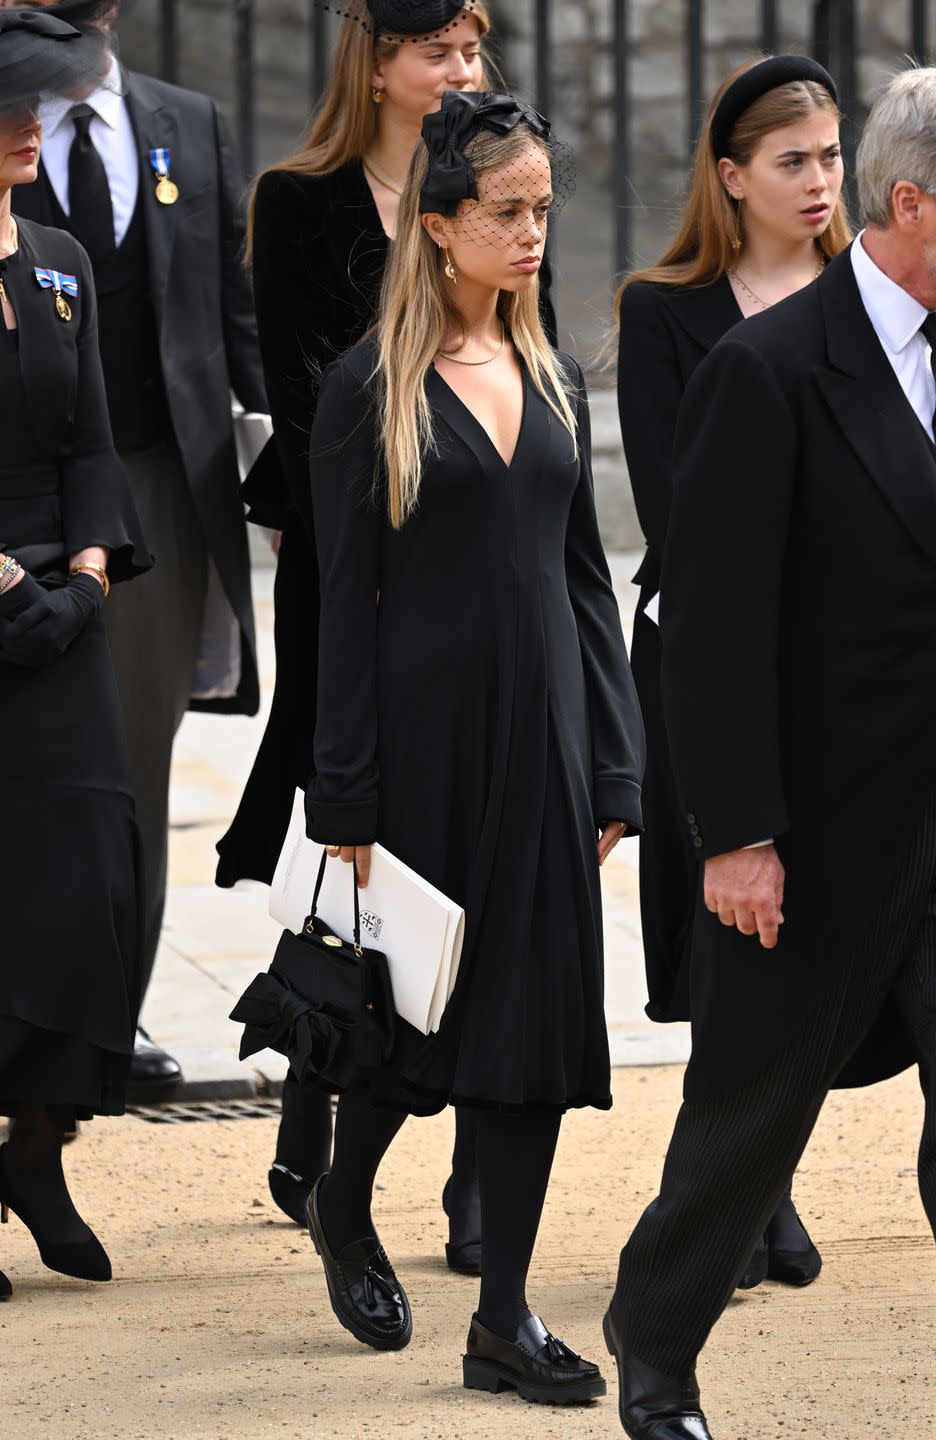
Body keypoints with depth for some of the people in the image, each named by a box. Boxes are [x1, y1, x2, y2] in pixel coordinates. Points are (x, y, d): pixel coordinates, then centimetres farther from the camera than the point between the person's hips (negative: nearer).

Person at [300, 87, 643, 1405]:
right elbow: (347, 597, -7)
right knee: (416, 992, 5)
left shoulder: (551, 381, 10)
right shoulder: (371, 389, -6)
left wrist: (612, 766, 8)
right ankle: (343, 1207, 34)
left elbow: (586, 578, 12)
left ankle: (506, 1316, 5)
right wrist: (347, 799, -10)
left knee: (540, 1000, 1)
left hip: (543, 736, 5)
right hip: (428, 731, -5)